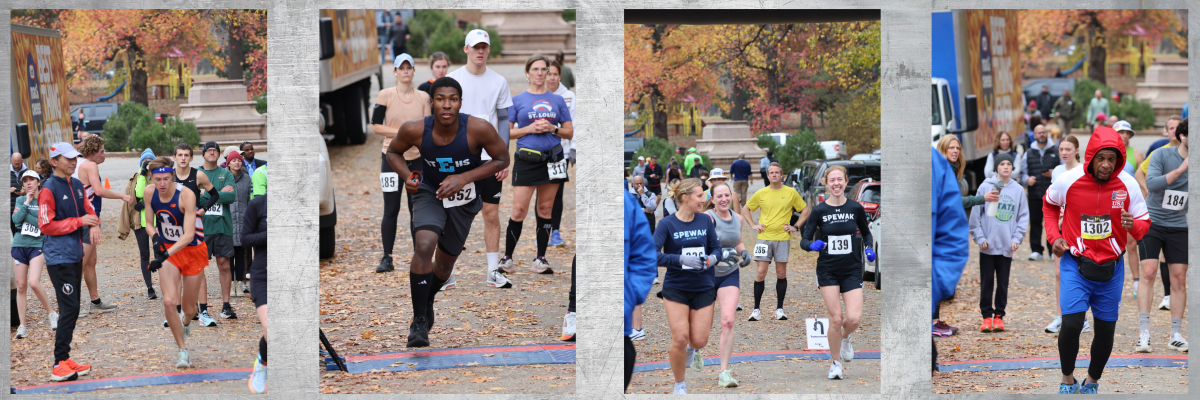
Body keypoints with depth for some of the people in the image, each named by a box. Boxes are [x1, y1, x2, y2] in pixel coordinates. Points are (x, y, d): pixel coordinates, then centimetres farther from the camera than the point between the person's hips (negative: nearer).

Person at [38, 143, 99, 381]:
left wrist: (94, 224, -2)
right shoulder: (49, 190, -13)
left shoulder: (77, 185, 11)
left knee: (72, 309, 11)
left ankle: (64, 361, 17)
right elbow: (46, 226, -14)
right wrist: (79, 222, -16)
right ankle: (60, 365, -10)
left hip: (75, 255, 9)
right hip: (58, 258, -9)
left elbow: (87, 208, 21)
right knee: (69, 309, -12)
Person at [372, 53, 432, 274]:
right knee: (391, 210, -3)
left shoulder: (423, 97, 6)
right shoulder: (386, 95, -2)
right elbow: (376, 126, -5)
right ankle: (387, 258, 3)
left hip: (417, 158, 2)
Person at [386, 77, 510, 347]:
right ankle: (419, 320, -17)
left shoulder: (479, 129, -27)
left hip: (464, 201, 1)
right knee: (424, 246, -28)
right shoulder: (415, 130, -22)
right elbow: (393, 152, -1)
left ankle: (427, 301, 50)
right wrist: (407, 177, -20)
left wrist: (464, 178, -24)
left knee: (445, 263, 15)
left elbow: (502, 160, -13)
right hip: (429, 193, -1)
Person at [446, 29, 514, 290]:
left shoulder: (498, 82, 6)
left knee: (492, 214, 3)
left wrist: (505, 158, 2)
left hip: (490, 158, 2)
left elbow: (504, 121, 9)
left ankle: (493, 268, 11)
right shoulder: (452, 80, 1)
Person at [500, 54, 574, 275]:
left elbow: (570, 132, 11)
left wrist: (553, 128, -8)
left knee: (545, 209, 5)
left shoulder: (557, 100, 10)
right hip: (527, 161, -2)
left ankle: (540, 260, 9)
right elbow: (506, 132, 3)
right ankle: (507, 257, 3)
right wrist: (529, 129, -11)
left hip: (553, 159, 2)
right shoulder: (517, 100, 4)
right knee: (519, 210, -7)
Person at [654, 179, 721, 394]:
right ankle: (679, 385, 12)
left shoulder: (705, 220, 1)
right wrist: (681, 259, -30)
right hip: (676, 288, -3)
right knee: (680, 338, -10)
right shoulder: (667, 223, -10)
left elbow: (716, 247, 8)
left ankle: (692, 350, 39)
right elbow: (653, 255, -18)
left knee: (699, 340, -1)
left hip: (703, 287, 3)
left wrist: (713, 258, -16)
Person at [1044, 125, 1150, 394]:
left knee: (1106, 331, 8)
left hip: (1111, 267, 2)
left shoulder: (1128, 185, -11)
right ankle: (1067, 380, 8)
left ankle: (1091, 383, 31)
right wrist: (1054, 236, -2)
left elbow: (1144, 223, -2)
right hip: (1075, 263, -2)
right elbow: (1049, 204, 10)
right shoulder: (1068, 181, -12)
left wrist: (1134, 225, -26)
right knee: (1071, 324, -16)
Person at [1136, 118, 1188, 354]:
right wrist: (1181, 169, -24)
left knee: (1179, 278, 2)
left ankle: (1175, 336, 10)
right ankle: (1143, 333, -11)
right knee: (1148, 273, -13)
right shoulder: (1161, 156, -8)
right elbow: (1151, 183, -22)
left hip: (1179, 226, 3)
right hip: (1152, 222, -3)